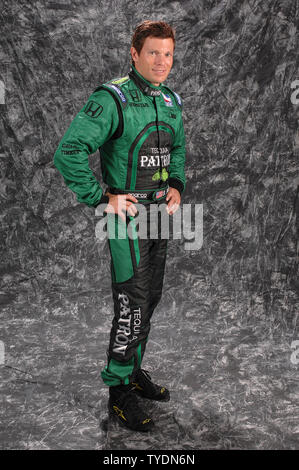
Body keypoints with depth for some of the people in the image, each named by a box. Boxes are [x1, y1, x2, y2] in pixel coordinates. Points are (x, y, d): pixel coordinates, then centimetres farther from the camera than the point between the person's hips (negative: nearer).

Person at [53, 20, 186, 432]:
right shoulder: (112, 99, -15)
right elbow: (68, 152, -23)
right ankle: (119, 391, 9)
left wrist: (177, 185, 9)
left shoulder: (171, 101, 9)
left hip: (160, 213, 8)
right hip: (128, 213, -8)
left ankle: (134, 371, 32)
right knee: (133, 305, -6)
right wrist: (101, 198, -20)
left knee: (150, 298, 15)